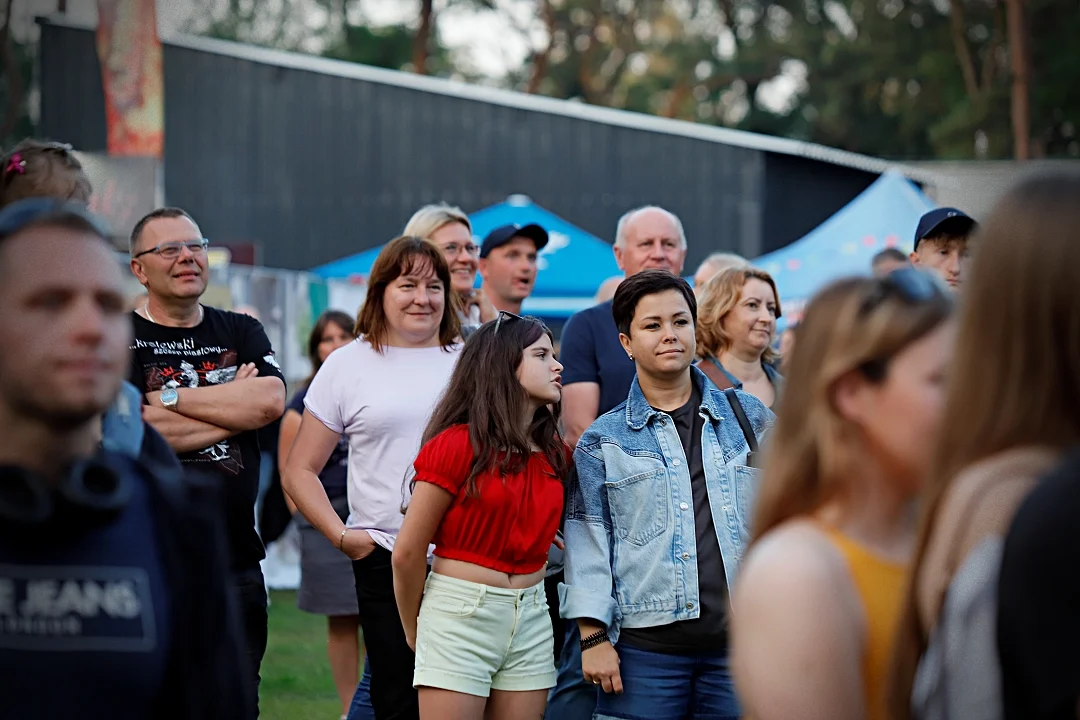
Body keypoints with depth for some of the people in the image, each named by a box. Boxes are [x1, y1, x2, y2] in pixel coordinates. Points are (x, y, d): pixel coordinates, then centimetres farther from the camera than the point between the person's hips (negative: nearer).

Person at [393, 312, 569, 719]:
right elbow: (408, 553, -5)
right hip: (460, 615, -5)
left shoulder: (555, 454, 8)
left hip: (531, 623, 6)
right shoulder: (457, 445, -10)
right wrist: (414, 634, 4)